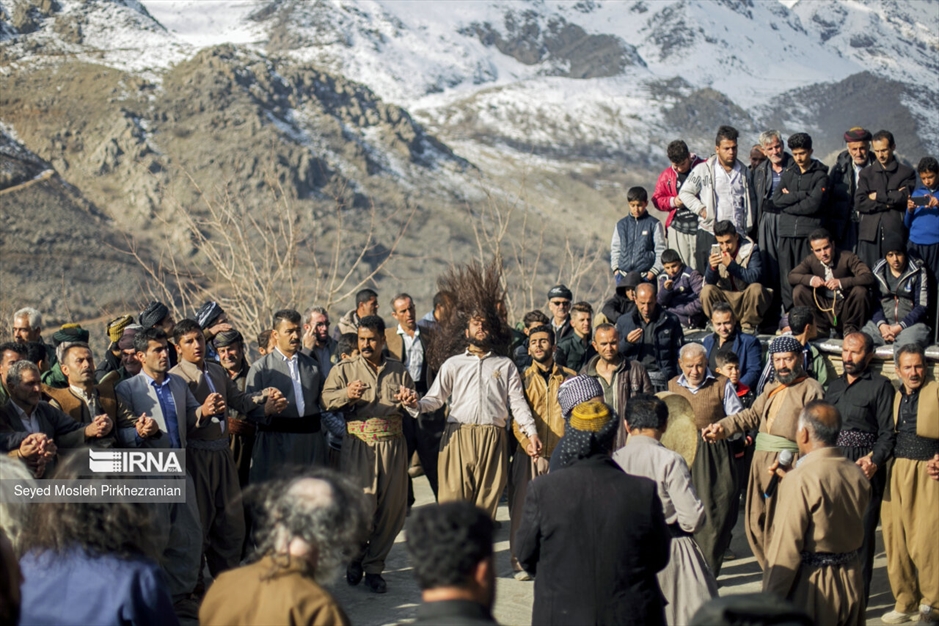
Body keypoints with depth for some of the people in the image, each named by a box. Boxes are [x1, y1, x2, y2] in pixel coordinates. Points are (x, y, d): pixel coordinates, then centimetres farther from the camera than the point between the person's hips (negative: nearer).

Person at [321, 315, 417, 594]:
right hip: (359, 446, -3)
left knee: (391, 508, 3)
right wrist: (347, 394, -23)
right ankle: (354, 559, 16)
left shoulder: (399, 371, 15)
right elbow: (326, 399, -5)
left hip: (393, 445, 3)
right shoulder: (344, 369, 7)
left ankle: (374, 567, 17)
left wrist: (411, 401, -4)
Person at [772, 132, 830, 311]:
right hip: (786, 231, 4)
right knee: (786, 276, 1)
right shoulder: (787, 174, 17)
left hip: (809, 233, -4)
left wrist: (789, 199, -3)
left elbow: (814, 204, -9)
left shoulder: (820, 175, 4)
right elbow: (776, 199, 3)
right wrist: (802, 195, -6)